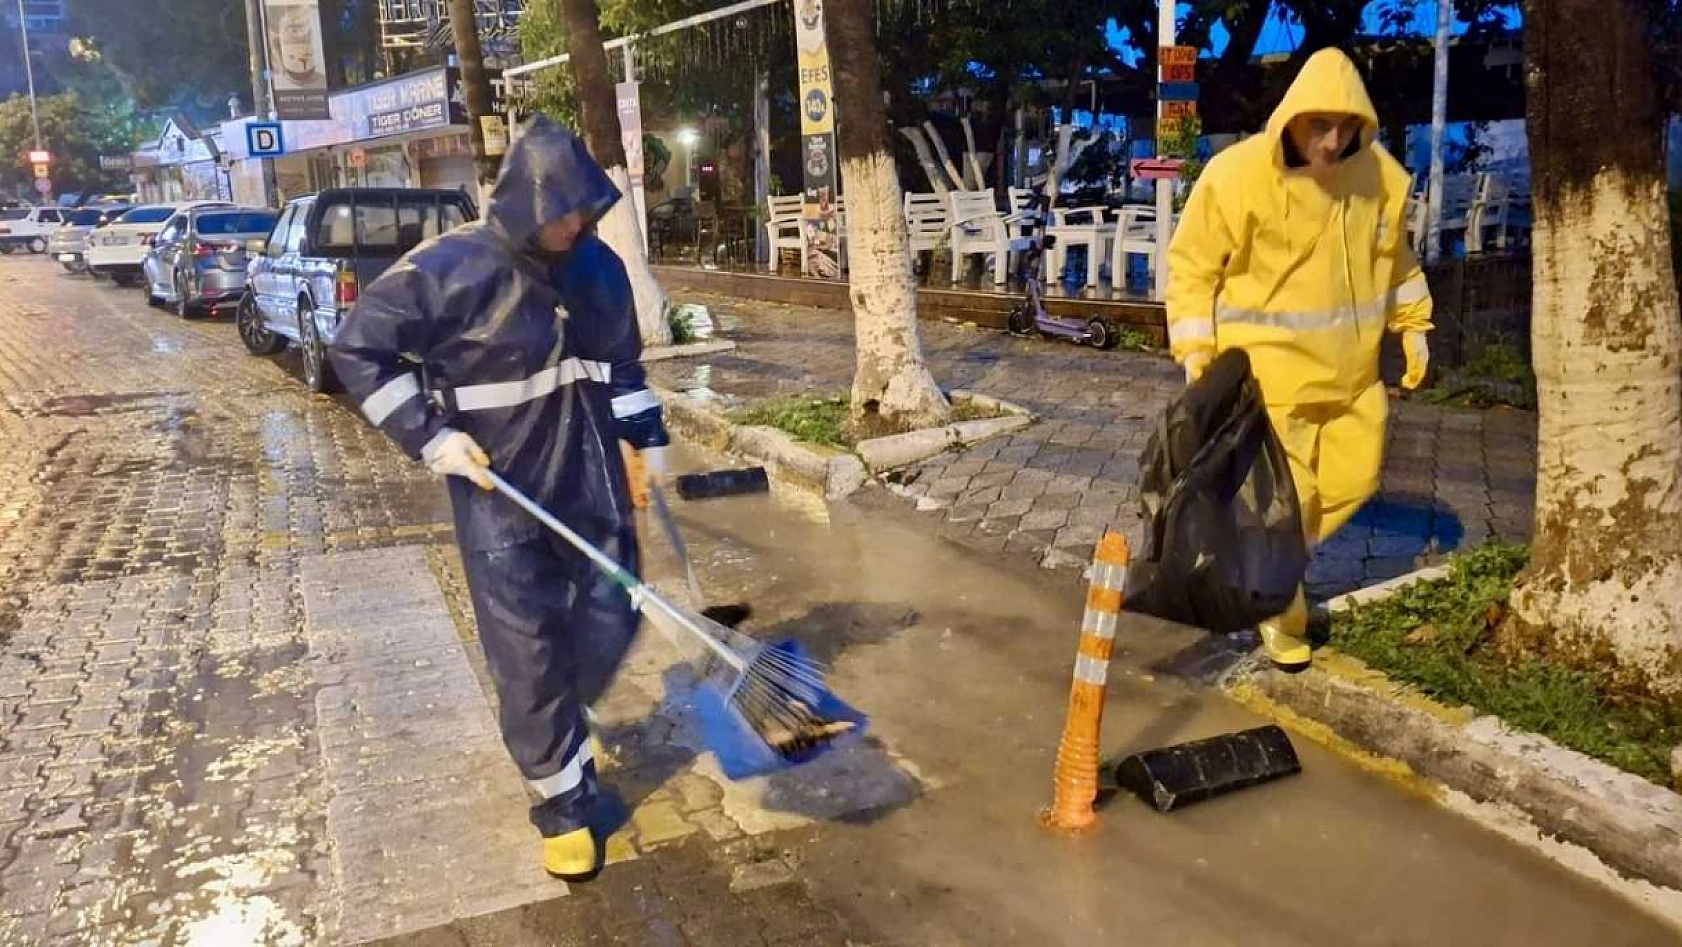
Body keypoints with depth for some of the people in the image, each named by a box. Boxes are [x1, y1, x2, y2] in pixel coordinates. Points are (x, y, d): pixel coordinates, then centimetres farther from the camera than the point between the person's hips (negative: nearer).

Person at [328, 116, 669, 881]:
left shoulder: (599, 267, 2)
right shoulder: (452, 269, -16)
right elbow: (357, 347, -10)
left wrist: (646, 441, 16)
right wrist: (431, 437, -15)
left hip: (593, 480, 6)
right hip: (503, 495, -5)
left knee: (610, 624, 12)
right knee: (529, 659, 0)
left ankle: (557, 731, 43)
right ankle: (562, 805, 18)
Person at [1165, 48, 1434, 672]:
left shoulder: (1381, 175, -2)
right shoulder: (1236, 176, -18)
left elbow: (1394, 257, 15)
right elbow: (1192, 267, -11)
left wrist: (1413, 327, 14)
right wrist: (1195, 355, -15)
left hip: (1349, 367, 6)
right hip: (1268, 370, -6)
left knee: (1354, 479, 14)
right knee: (1284, 497, 0)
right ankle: (1282, 619, 20)